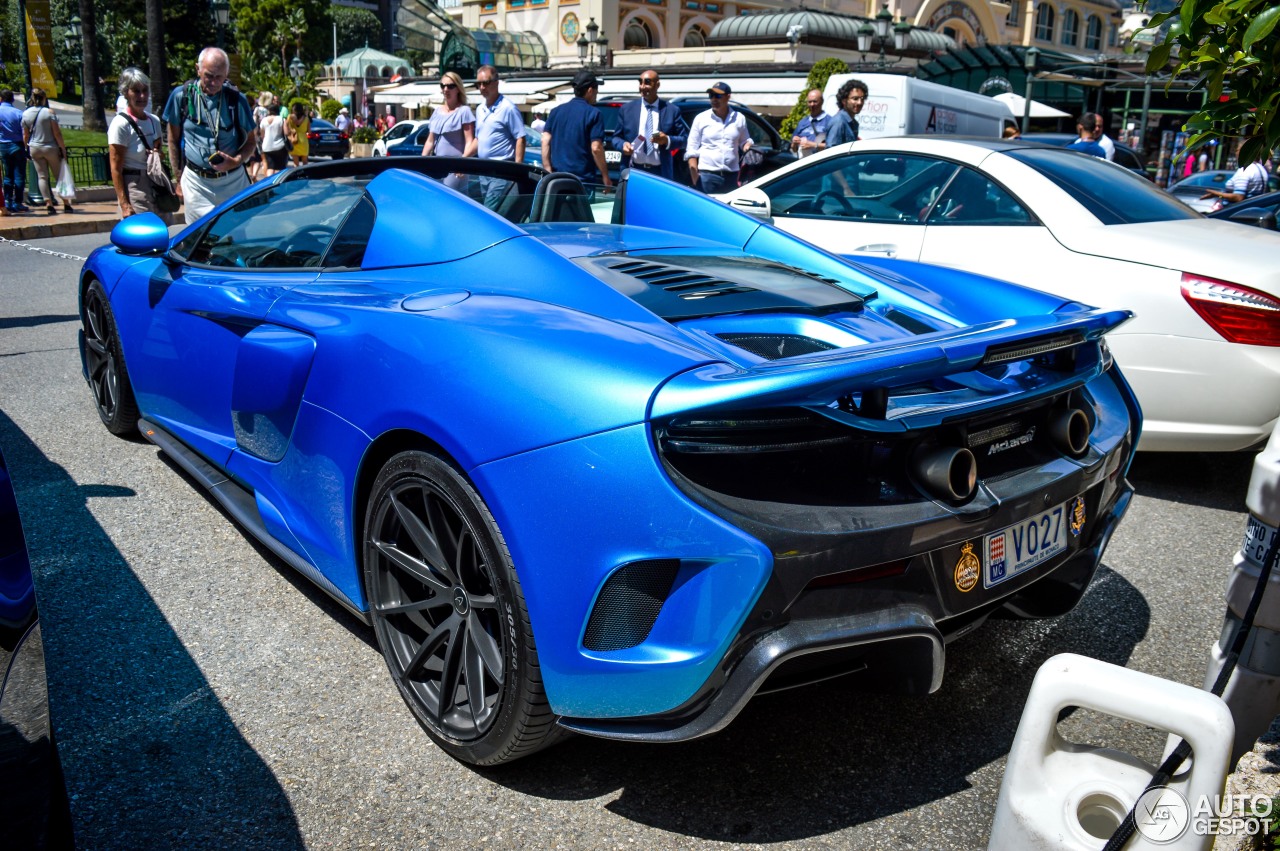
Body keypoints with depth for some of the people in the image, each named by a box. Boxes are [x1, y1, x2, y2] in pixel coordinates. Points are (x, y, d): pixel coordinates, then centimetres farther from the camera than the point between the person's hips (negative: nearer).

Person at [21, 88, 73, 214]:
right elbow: (57, 133, -13)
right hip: (50, 148, -3)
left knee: (42, 176, 5)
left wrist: (27, 148, 18)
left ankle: (49, 204, -4)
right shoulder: (49, 112, -11)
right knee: (59, 176, 5)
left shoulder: (25, 114, 3)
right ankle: (66, 204, 6)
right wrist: (63, 148, -6)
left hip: (34, 149, 3)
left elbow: (25, 135, 7)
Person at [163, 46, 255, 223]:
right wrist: (179, 178, 6)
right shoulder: (181, 95, -1)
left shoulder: (236, 99, -1)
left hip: (233, 180, 0)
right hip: (196, 182, 0)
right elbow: (173, 139, 8)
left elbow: (251, 140, 7)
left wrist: (235, 161, -14)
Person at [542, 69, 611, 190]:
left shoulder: (556, 111, 10)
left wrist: (548, 171, 7)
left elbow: (545, 141, 5)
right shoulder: (593, 113, -6)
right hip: (585, 179, -5)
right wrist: (605, 176, -5)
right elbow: (596, 148, -12)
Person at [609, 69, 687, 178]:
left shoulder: (672, 110, 9)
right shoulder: (627, 109, 13)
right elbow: (615, 137, 15)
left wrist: (667, 140, -9)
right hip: (633, 171, 1)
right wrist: (623, 144, -8)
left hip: (660, 173, -1)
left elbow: (684, 138, 10)